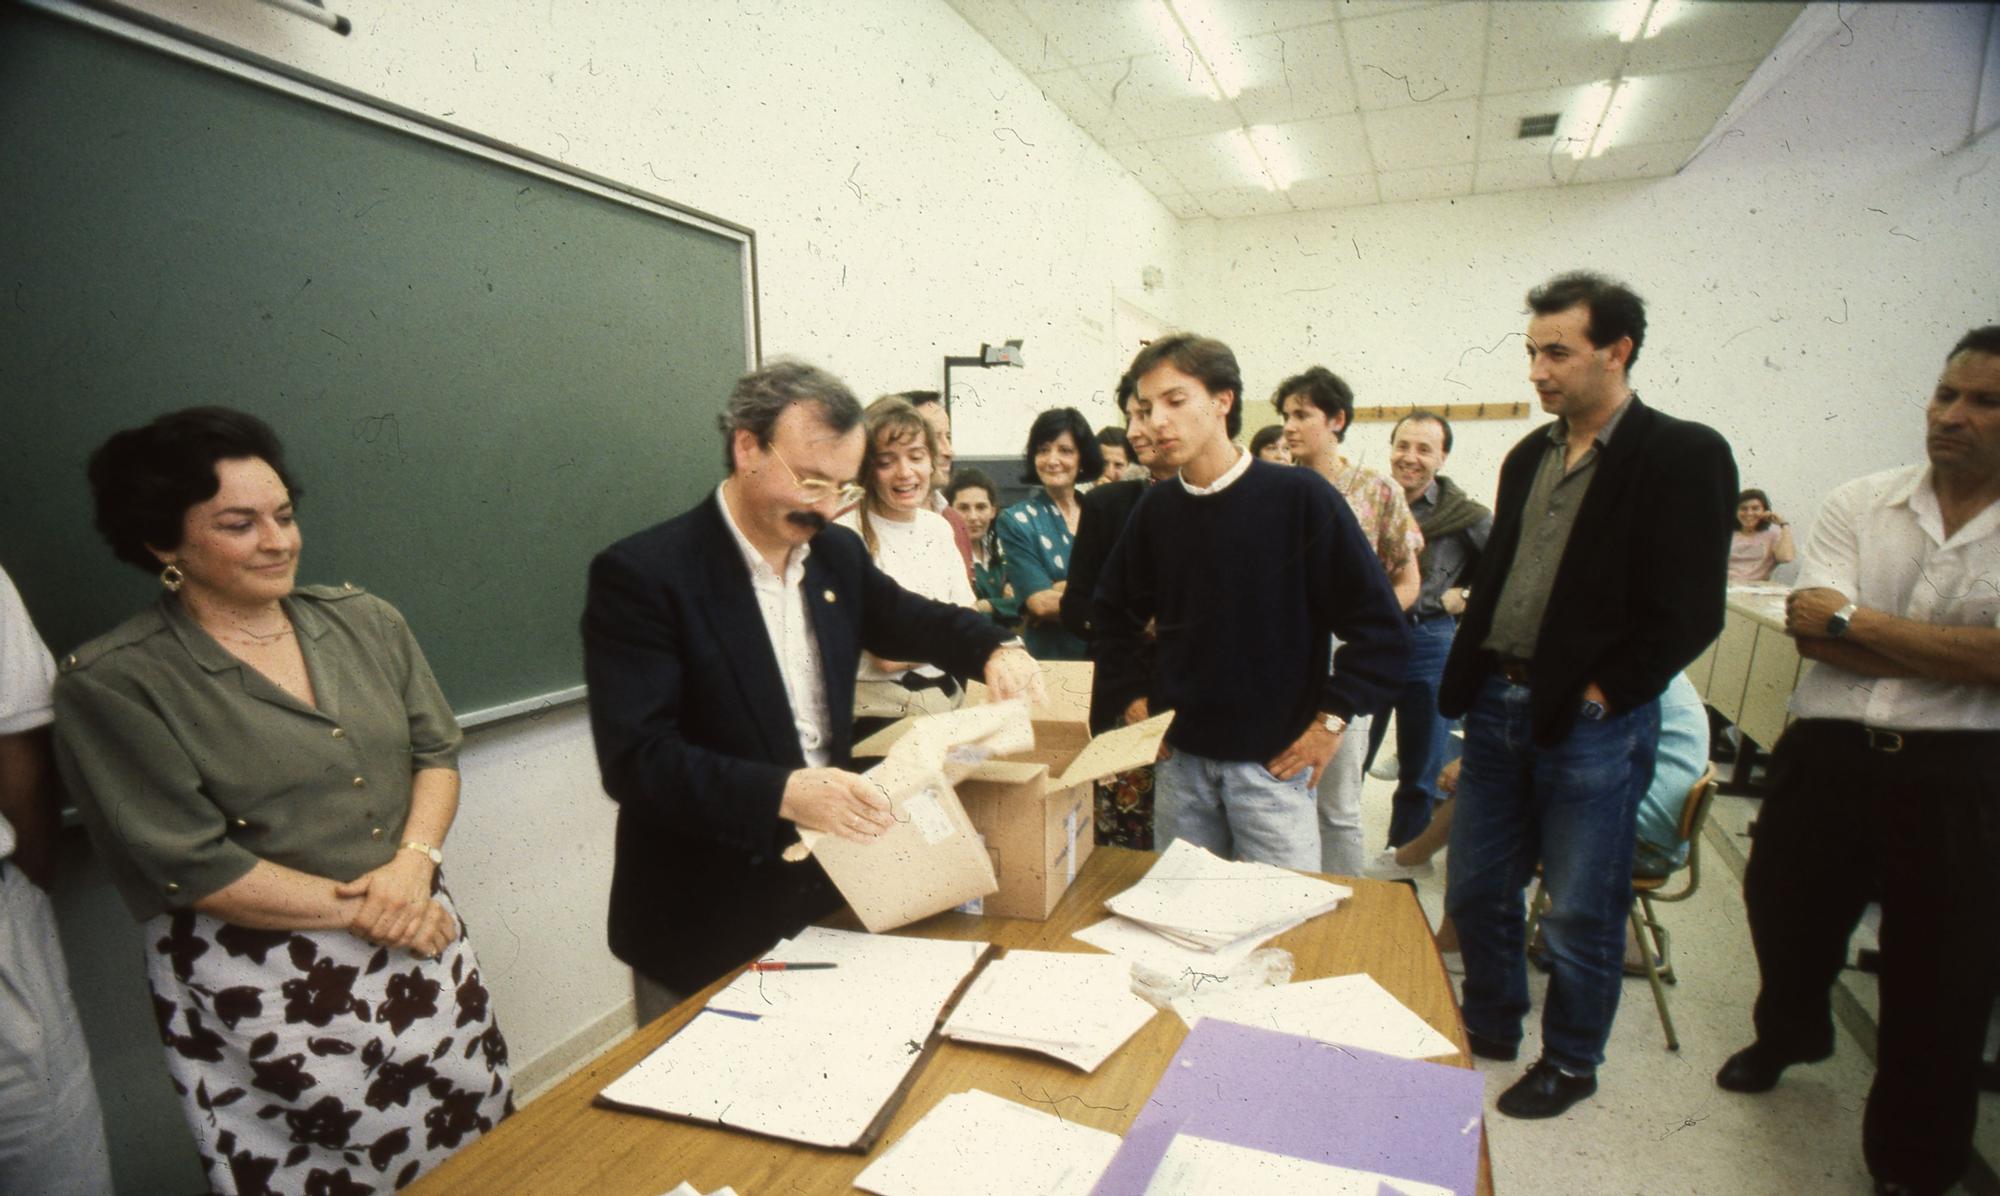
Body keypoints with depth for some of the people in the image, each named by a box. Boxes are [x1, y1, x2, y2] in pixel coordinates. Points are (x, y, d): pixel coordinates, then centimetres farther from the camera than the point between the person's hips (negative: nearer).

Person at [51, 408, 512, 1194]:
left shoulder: (365, 621, 2)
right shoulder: (113, 683, -11)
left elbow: (435, 750, 4)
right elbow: (191, 866, -14)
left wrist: (414, 862, -13)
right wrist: (361, 908, -12)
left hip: (419, 949, 4)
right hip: (262, 990, -4)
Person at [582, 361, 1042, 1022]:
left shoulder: (838, 552, 2)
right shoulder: (642, 573, -18)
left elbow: (913, 620, 17)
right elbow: (635, 760, -23)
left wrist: (996, 649, -4)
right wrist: (783, 793, -35)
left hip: (828, 890, 6)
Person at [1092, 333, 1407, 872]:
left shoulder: (1300, 497, -10)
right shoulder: (1156, 509, 3)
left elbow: (1380, 625, -8)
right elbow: (1115, 614, 18)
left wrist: (1330, 720, -9)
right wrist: (1134, 697, 8)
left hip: (1274, 760, -4)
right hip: (1178, 758, 4)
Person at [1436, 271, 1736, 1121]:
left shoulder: (1685, 458, -9)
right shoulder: (1528, 456, 11)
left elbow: (1689, 612, -13)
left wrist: (1603, 693, -12)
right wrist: (1468, 681, 6)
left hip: (1590, 723, -6)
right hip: (1499, 705, 6)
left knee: (1581, 912, 10)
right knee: (1475, 891, 16)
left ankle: (1570, 1062, 32)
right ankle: (1489, 1028, 38)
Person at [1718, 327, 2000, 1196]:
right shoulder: (1857, 504, 1)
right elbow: (1812, 634, -9)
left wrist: (1855, 619, -13)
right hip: (1830, 755, 2)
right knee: (1784, 908, 18)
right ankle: (1790, 1030, 51)